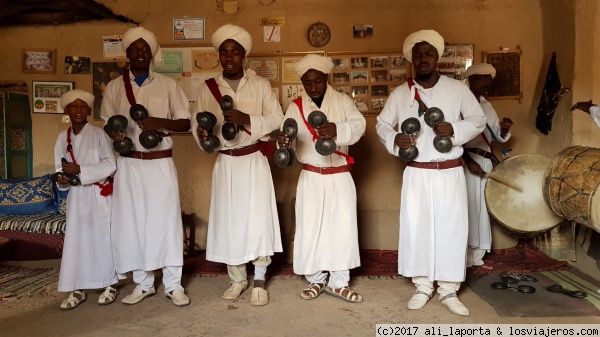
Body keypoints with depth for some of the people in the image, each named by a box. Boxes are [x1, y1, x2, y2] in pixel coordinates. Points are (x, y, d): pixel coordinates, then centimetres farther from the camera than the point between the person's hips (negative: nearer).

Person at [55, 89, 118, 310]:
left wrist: (81, 170, -19)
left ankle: (110, 285, 17)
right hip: (76, 195, 4)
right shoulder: (63, 138, 7)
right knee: (75, 240, 5)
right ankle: (77, 290, 15)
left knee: (102, 238, 3)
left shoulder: (98, 134, -7)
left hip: (99, 194, -4)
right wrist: (61, 177, -10)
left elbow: (110, 166, -12)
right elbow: (60, 168, 12)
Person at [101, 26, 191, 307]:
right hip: (129, 164, 2)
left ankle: (173, 284, 9)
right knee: (131, 221, 5)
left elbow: (185, 122, 1)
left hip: (161, 163, -2)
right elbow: (106, 124, 12)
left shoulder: (168, 84, 3)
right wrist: (114, 134, -12)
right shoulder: (114, 87, 8)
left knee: (166, 219, -1)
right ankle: (143, 283, 19)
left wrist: (160, 122, -16)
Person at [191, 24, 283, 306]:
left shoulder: (260, 85, 2)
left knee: (257, 218, -3)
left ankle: (259, 281, 12)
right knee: (228, 218, 5)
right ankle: (237, 279, 22)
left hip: (255, 161, -2)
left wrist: (247, 119, -19)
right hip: (225, 163, 2)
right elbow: (196, 122, 3)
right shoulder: (207, 87, 5)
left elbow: (277, 118, -4)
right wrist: (202, 134, -20)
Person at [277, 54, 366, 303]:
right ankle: (316, 280, 22)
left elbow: (359, 124, -18)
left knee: (343, 227, 3)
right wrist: (283, 142, -34)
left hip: (340, 177, 0)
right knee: (311, 228, 4)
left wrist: (338, 129, -39)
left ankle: (338, 282, 18)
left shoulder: (343, 101, -1)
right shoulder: (295, 107, 1)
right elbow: (289, 139, -8)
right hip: (311, 178, 1)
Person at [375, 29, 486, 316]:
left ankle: (448, 290, 16)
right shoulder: (400, 93, 3)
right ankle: (422, 286, 19)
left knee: (452, 227, 2)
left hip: (450, 173, 0)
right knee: (416, 226, 3)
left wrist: (455, 129, -13)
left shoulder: (458, 89, 2)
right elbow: (382, 123, 9)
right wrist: (394, 139, -13)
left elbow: (478, 119, 7)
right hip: (416, 173, 0)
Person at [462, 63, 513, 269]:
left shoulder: (487, 106, 17)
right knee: (466, 208, -8)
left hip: (485, 161, 8)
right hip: (464, 161, -7)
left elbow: (499, 137, 19)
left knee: (481, 209, 9)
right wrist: (468, 161, -20)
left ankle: (477, 257, 17)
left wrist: (505, 128, -3)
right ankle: (463, 259, 1)